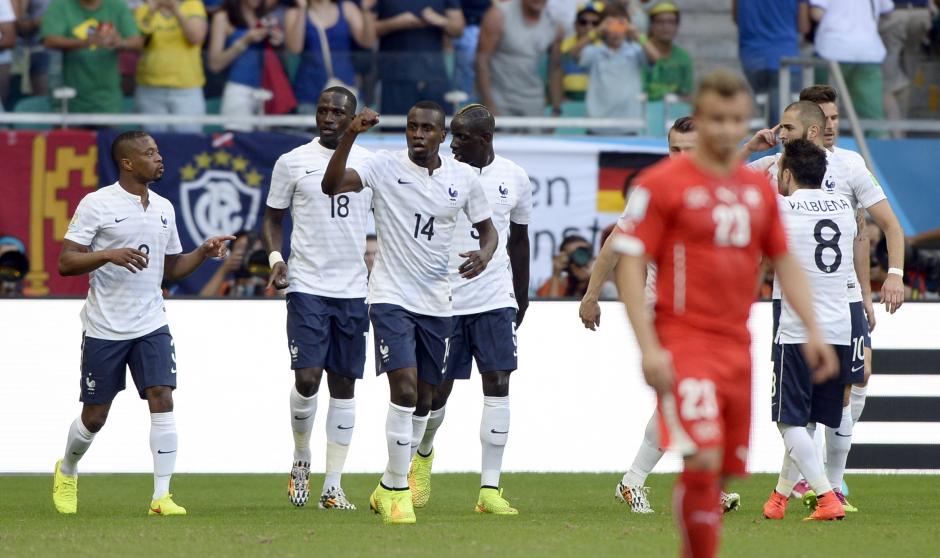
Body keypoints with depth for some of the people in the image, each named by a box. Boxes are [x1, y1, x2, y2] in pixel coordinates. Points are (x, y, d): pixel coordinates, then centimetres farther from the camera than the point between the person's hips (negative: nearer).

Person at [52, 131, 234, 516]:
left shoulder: (163, 208, 10)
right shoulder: (97, 204, -8)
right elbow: (65, 263, -11)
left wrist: (203, 253, 3)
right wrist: (109, 255, -25)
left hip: (151, 325, 4)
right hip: (103, 328, -4)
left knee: (162, 400, -13)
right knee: (95, 416, 6)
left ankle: (161, 497, -12)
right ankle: (66, 472, 36)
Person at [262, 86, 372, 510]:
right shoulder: (292, 162, 3)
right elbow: (273, 218, 10)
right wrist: (275, 258, -8)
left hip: (354, 289, 2)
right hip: (307, 286, -2)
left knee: (344, 385, 4)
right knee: (307, 379, -13)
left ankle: (333, 486, 9)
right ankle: (301, 459, 14)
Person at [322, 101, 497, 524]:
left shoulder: (464, 178, 3)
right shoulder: (386, 167, -8)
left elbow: (486, 227, 14)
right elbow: (332, 185, -21)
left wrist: (485, 253, -9)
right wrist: (350, 136, -33)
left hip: (436, 304, 5)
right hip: (391, 297, -4)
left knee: (424, 398, 11)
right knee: (404, 389, -18)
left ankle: (388, 488, 28)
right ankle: (398, 490, -9)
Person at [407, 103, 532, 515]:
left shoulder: (514, 179, 4)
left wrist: (521, 296, 17)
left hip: (496, 299, 2)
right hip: (444, 299, -2)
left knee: (498, 384, -7)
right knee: (437, 388, 3)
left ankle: (490, 489, -5)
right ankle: (423, 454, 37)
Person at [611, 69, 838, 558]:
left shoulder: (759, 188, 13)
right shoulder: (662, 183, -5)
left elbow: (785, 262, 21)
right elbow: (629, 265, -7)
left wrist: (813, 330, 11)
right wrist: (648, 347, -15)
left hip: (736, 347, 6)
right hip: (684, 343, -6)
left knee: (724, 472, 8)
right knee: (702, 462, -19)